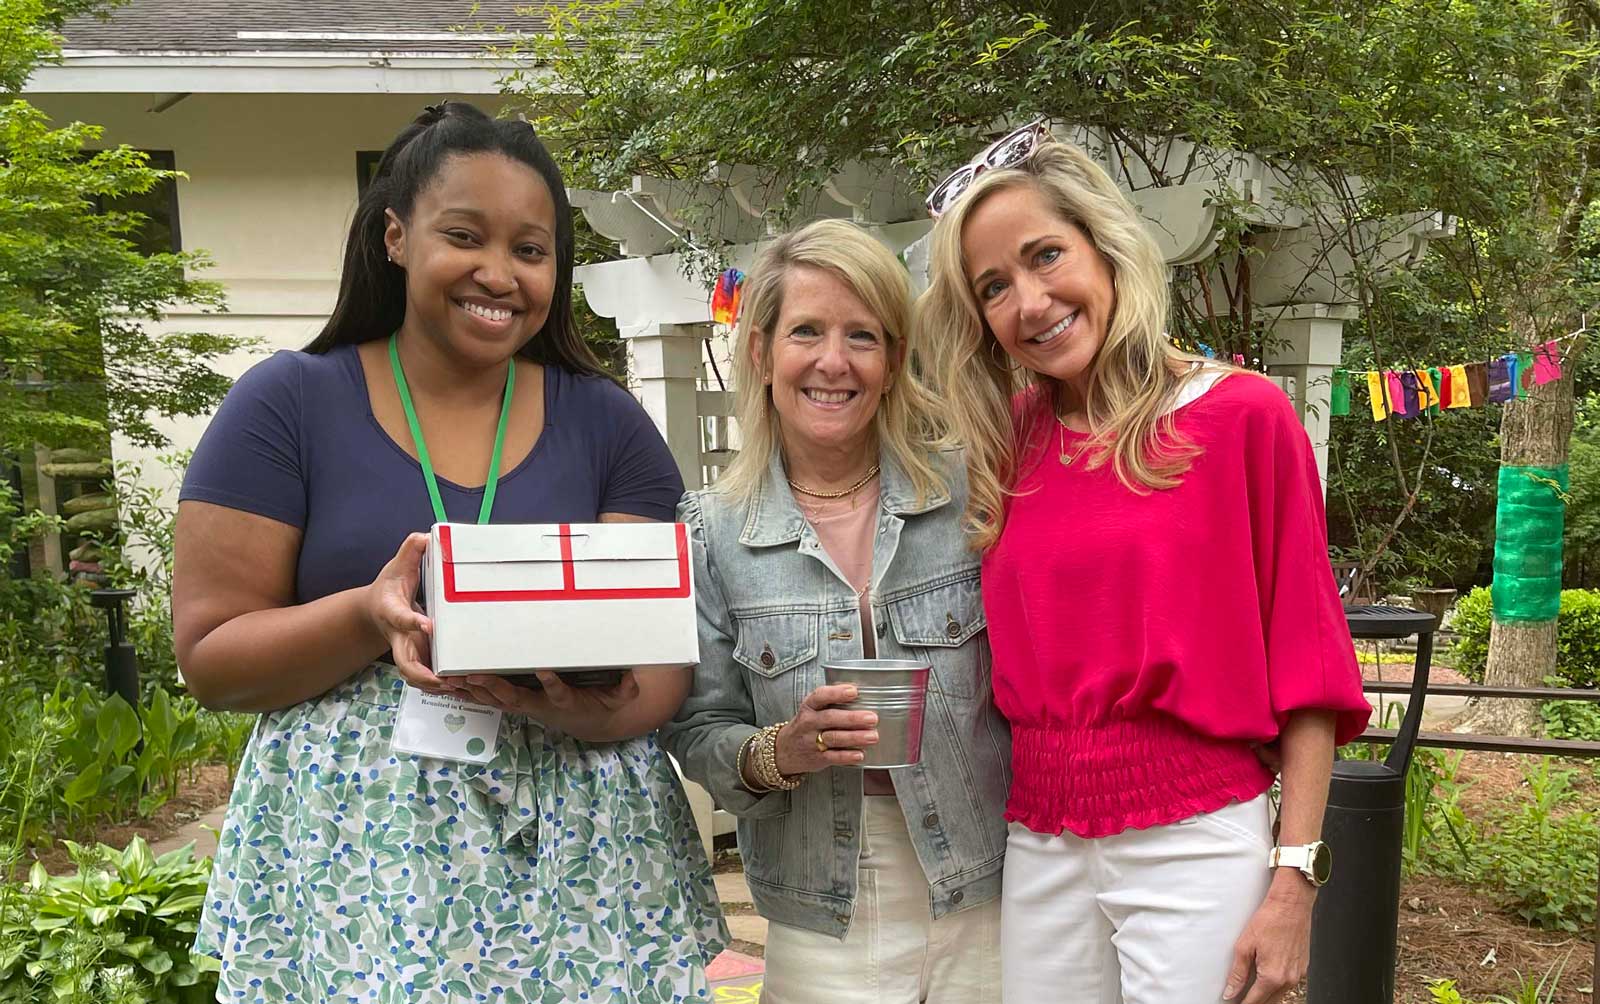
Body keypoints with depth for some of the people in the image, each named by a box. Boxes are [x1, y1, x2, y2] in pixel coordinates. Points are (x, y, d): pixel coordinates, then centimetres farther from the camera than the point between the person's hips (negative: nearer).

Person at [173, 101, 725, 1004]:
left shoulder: (607, 422, 3)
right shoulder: (288, 405, -1)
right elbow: (209, 654, -3)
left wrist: (592, 706, -21)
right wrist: (371, 616, -21)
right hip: (358, 855, -1)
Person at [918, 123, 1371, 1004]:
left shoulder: (1244, 415, -7)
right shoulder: (1004, 441, 4)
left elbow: (1305, 665, -6)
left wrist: (1295, 877, -9)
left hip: (1196, 843, -4)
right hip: (1038, 851, 4)